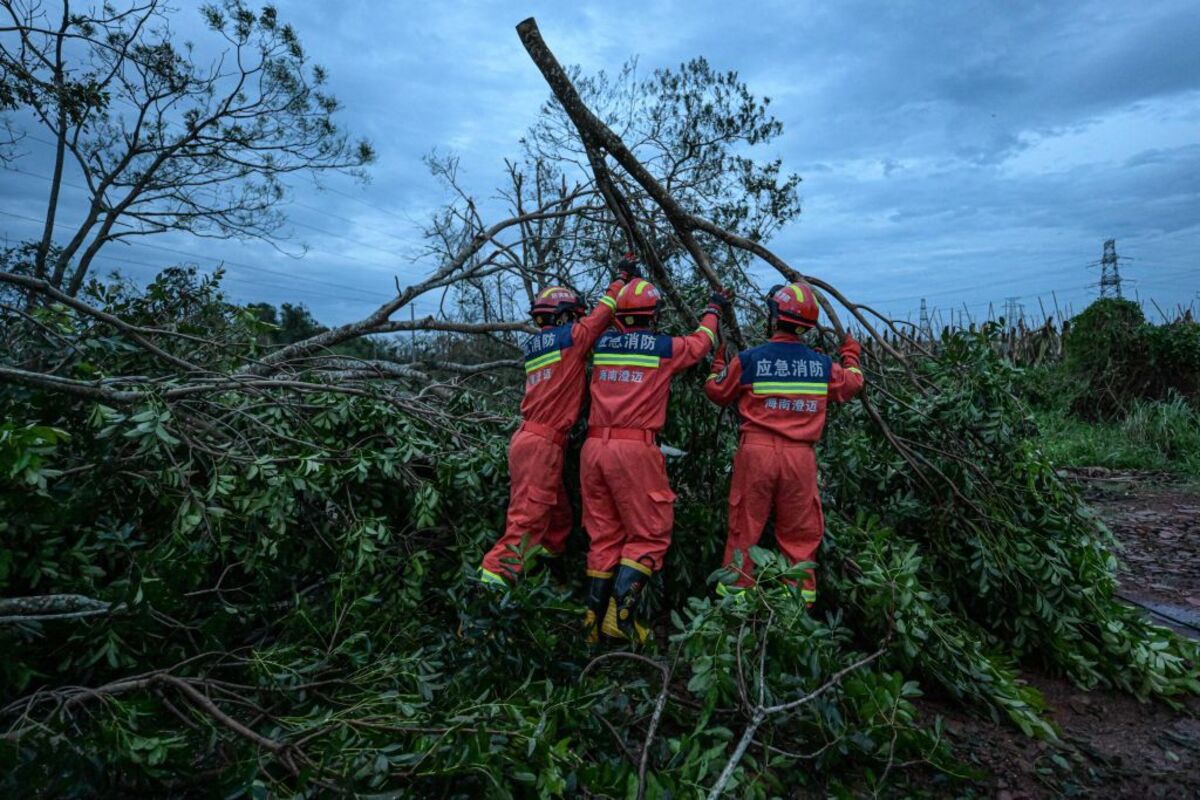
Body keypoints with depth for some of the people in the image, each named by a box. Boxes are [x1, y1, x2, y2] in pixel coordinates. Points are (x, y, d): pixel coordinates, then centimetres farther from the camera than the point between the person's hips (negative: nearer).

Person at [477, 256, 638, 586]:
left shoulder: (533, 345, 16)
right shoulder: (568, 337, -6)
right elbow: (602, 313, 2)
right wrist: (623, 276, 16)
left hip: (529, 438, 9)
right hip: (541, 444, -9)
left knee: (558, 519, 15)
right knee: (527, 522, -9)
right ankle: (490, 579, -10)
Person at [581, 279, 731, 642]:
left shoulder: (601, 343, 12)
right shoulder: (664, 347, 2)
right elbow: (700, 342, 23)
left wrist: (620, 285, 51)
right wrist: (714, 310, 41)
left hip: (594, 447, 5)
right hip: (635, 449, -5)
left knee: (604, 536, 14)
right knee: (649, 535, 6)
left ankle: (593, 619, 15)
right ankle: (621, 612, -8)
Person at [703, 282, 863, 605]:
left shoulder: (748, 359, -6)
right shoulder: (823, 365, 3)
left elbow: (716, 393, 9)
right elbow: (852, 385, 24)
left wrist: (718, 363, 28)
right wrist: (851, 357, 43)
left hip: (757, 450, -2)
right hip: (800, 455, 2)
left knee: (745, 529, 8)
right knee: (800, 534, 13)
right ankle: (801, 600, 21)